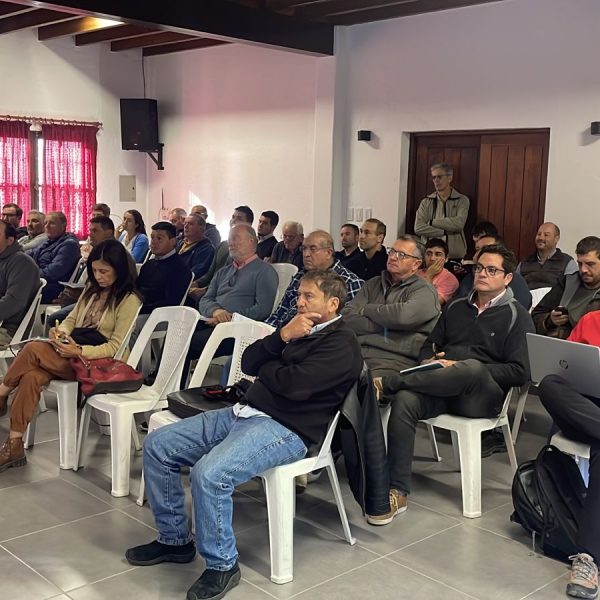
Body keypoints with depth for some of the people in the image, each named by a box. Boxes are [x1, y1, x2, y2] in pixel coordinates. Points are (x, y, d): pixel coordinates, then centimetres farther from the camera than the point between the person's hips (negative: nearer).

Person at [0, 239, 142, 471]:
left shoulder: (129, 301, -6)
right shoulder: (91, 290, 18)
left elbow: (114, 347, -10)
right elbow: (72, 319, 21)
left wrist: (79, 351, -23)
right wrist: (60, 331, -3)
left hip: (97, 362, -6)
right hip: (73, 351, 7)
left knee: (32, 349, -25)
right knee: (31, 376, -25)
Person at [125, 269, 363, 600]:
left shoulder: (341, 344, -7)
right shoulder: (298, 329, 19)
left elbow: (294, 384, -20)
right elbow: (248, 363, 11)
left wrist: (265, 367, 0)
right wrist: (281, 336, -5)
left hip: (286, 429, -9)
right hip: (244, 411, 9)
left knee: (209, 473, -32)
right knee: (157, 445, 2)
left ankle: (222, 565, -9)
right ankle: (174, 538, 15)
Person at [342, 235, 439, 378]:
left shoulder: (424, 291, 6)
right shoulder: (373, 284, 23)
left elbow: (403, 315, -16)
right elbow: (346, 318, 10)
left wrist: (366, 310, 1)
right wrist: (384, 323, -3)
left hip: (394, 360, -4)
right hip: (357, 352, 4)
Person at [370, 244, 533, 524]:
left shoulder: (516, 316, 5)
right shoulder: (456, 308, 21)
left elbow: (520, 372, -6)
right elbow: (429, 346, 25)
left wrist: (464, 370, -13)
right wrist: (428, 362, -1)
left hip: (482, 395, -4)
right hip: (440, 388, 4)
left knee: (472, 366, -39)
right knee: (405, 400, -29)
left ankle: (386, 382, -29)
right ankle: (397, 492, -28)